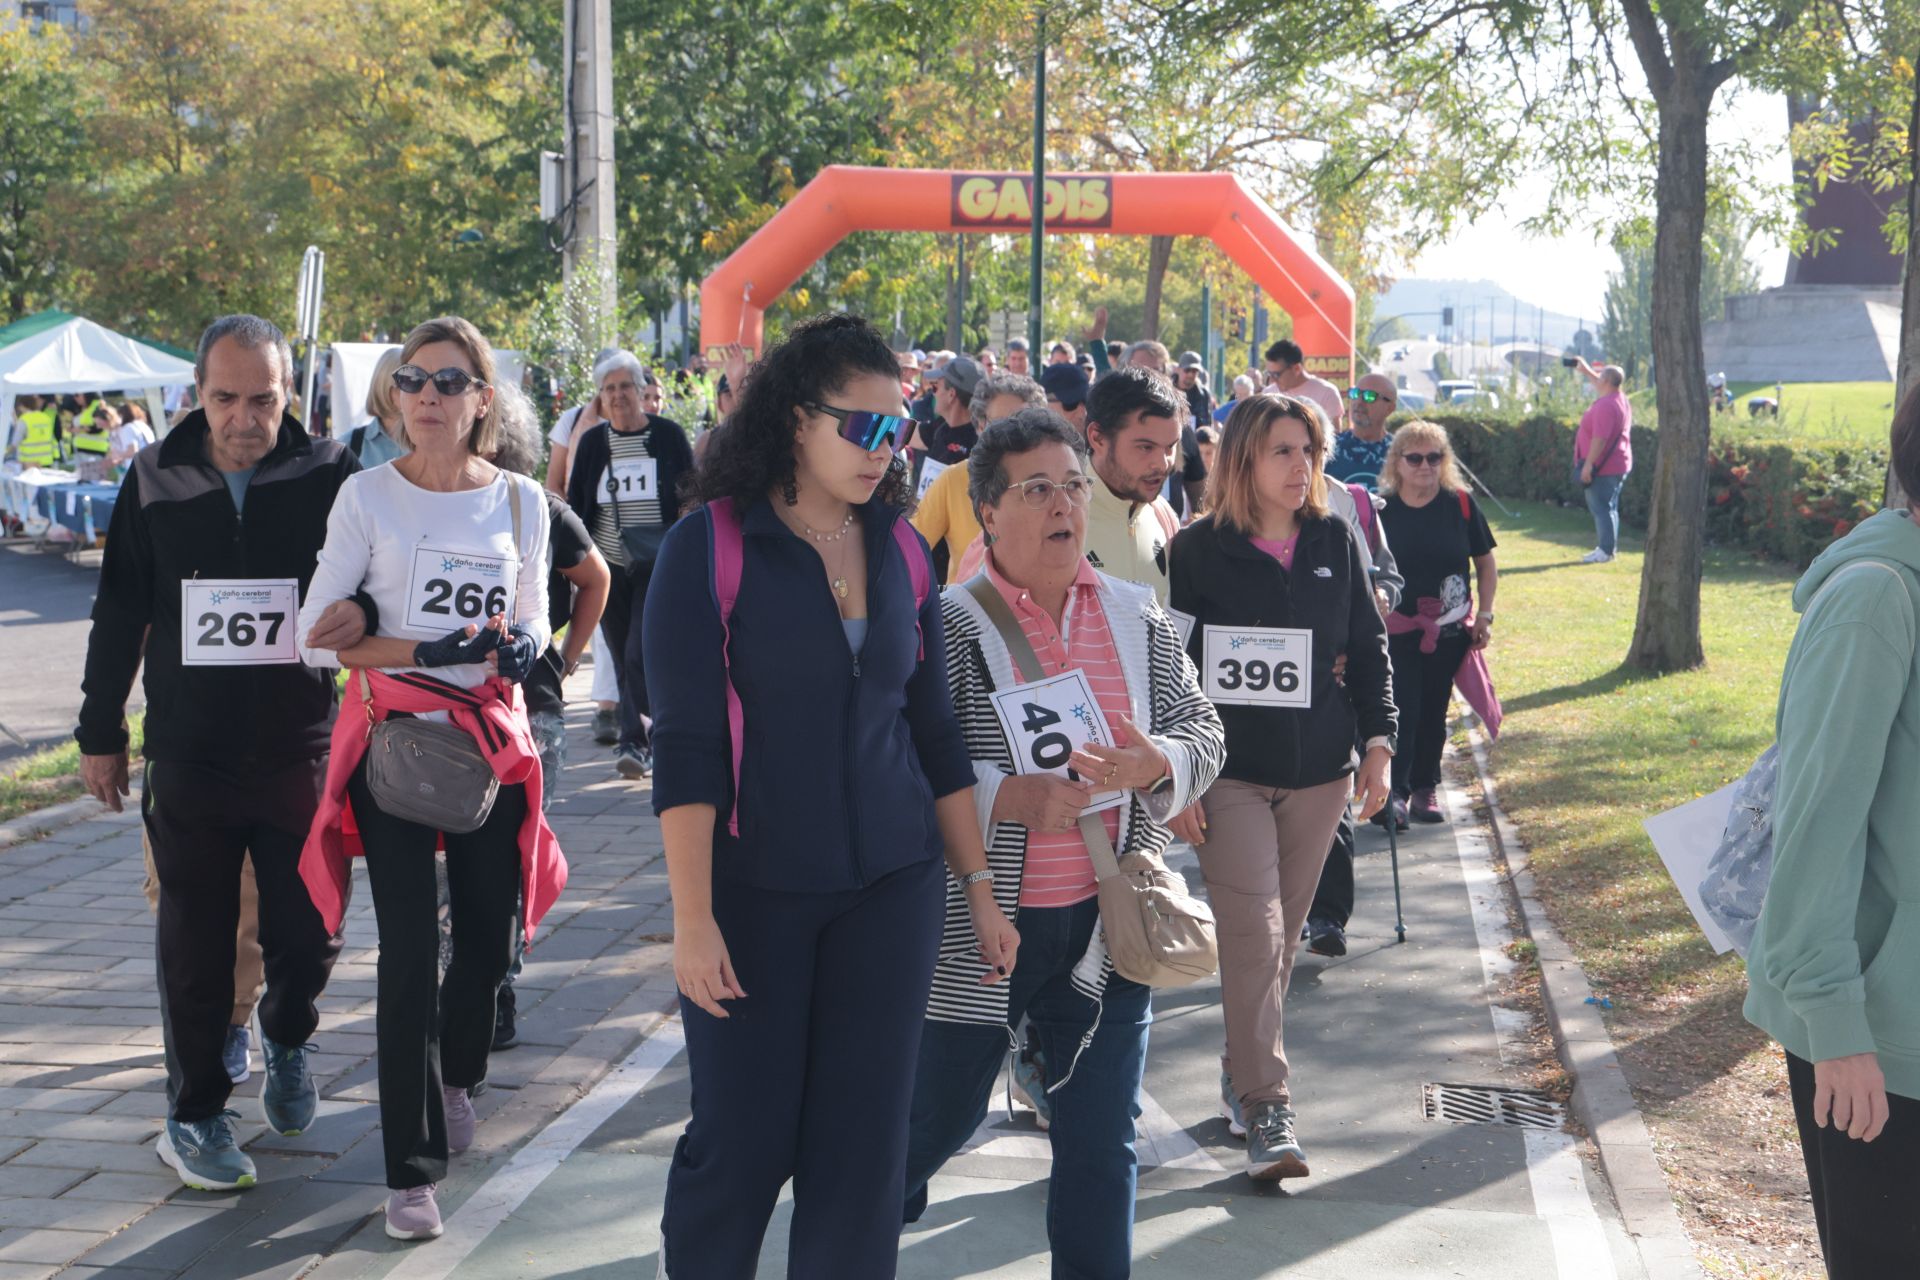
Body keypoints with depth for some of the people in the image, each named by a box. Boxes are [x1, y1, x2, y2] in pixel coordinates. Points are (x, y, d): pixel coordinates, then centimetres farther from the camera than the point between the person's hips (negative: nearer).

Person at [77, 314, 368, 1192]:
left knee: (307, 937, 3)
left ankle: (286, 1034, 36)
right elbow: (119, 616, 10)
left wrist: (363, 611, -23)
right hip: (188, 756, 1)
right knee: (195, 946, 7)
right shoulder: (155, 481, 3)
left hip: (299, 753, -1)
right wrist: (100, 732, 12)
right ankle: (195, 1114, 21)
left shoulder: (328, 476, -3)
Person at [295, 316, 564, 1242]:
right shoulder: (369, 496, -3)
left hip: (492, 738, 3)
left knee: (490, 936, 9)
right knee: (409, 950, -6)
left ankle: (455, 1076, 42)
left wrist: (523, 647, -11)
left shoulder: (519, 501, 4)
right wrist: (429, 651, -18)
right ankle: (410, 1168, 3)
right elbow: (318, 637, -5)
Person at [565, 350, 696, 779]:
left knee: (641, 654, -15)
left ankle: (636, 741, -9)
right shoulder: (592, 442, 7)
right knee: (624, 660, 7)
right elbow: (575, 505, 12)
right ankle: (644, 740, 17)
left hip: (659, 566, -3)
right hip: (609, 567, 4)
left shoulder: (669, 436, 0)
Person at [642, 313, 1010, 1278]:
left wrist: (980, 888, 10)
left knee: (864, 1147, 6)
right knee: (741, 1140, 4)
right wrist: (693, 918, -16)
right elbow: (686, 745, -12)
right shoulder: (711, 545, -8)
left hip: (890, 888, 4)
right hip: (754, 887, -4)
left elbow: (933, 731, 12)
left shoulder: (899, 550, 6)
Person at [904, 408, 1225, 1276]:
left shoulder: (1136, 617, 7)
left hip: (1104, 929, 4)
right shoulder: (946, 626, -8)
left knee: (1100, 1146, 8)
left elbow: (1202, 732, 7)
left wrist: (1156, 764, -16)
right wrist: (1011, 797, -28)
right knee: (931, 1123, 12)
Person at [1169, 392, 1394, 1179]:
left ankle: (1241, 1075, 26)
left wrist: (1378, 741, 5)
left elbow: (1368, 649, 14)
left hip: (1318, 771, 4)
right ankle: (1267, 1109, -11)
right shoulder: (1198, 550, -3)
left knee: (1283, 934, 10)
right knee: (1252, 931, -12)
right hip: (1230, 773, -4)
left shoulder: (1338, 543, 7)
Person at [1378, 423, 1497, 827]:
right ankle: (1393, 793, -9)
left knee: (1433, 711, 9)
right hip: (1397, 630, -2)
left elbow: (1486, 564, 9)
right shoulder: (1381, 509, -3)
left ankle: (1423, 790, 21)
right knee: (1401, 710, -9)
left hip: (1449, 631, 2)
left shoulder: (1460, 504, -1)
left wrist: (1484, 616, 3)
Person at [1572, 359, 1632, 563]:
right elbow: (1602, 386, 33)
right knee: (1609, 507, 16)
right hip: (1619, 465, 10)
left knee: (1601, 508, -7)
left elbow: (1600, 438, -27)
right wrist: (1587, 371, 41)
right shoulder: (1621, 399, 10)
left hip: (1603, 467, -10)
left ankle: (1605, 550, -8)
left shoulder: (1605, 405, -22)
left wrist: (1588, 464, -26)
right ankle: (1609, 547, 22)